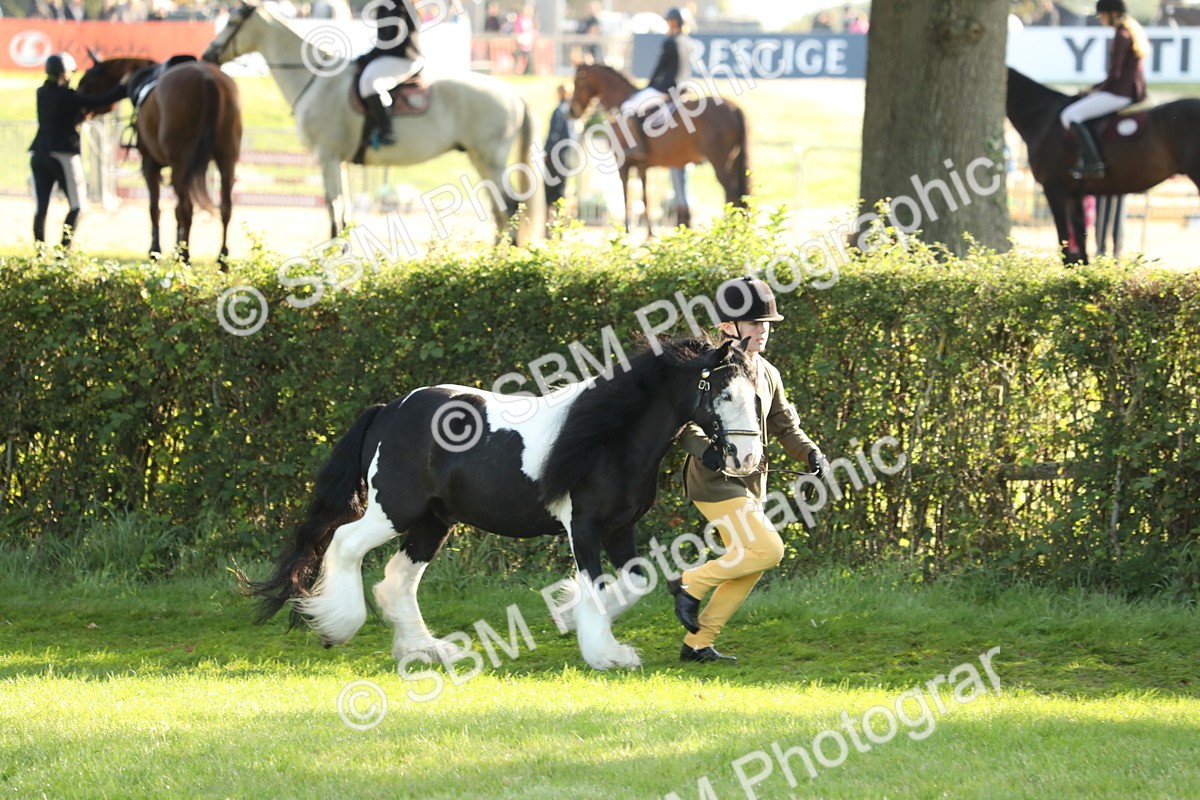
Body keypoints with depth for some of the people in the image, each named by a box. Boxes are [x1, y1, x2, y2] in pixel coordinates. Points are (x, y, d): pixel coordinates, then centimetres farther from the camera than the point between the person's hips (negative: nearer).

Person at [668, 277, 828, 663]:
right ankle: (689, 585, -1)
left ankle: (697, 644, 15)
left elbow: (785, 426, 20)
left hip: (750, 482, 9)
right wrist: (704, 448, -34)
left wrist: (811, 453, 1)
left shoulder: (767, 374, 14)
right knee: (766, 549, -19)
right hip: (715, 480, -9)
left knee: (749, 566, 7)